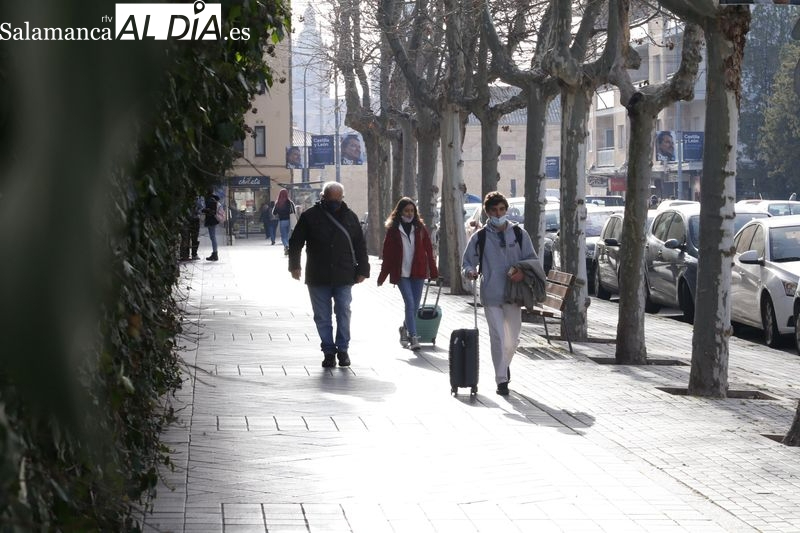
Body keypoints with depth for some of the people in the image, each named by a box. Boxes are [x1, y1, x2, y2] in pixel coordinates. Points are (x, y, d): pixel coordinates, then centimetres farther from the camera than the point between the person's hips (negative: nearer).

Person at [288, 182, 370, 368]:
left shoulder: (350, 217, 7)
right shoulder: (310, 216, 2)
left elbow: (360, 245, 11)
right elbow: (295, 242, 5)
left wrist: (362, 269, 6)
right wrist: (294, 265, -4)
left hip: (344, 277, 1)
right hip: (318, 278, 0)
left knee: (343, 313, 0)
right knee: (322, 317, 3)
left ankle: (343, 349, 11)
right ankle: (328, 351, 12)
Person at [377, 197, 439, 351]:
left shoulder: (420, 228, 5)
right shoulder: (393, 229, -1)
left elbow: (428, 250, 6)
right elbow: (387, 254, 2)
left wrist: (433, 271, 3)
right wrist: (382, 276, 2)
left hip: (418, 272, 3)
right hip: (401, 273, -3)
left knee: (415, 305, 9)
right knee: (410, 303, -12)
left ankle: (407, 327, 35)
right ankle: (413, 336, -12)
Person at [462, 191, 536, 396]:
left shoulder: (519, 234, 6)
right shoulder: (479, 237, 3)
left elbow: (532, 259, 10)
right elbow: (467, 262, 7)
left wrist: (523, 272, -10)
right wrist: (470, 271, -16)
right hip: (491, 295, -2)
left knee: (513, 338, 10)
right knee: (498, 337, -6)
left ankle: (505, 364, 40)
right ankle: (501, 380, 1)